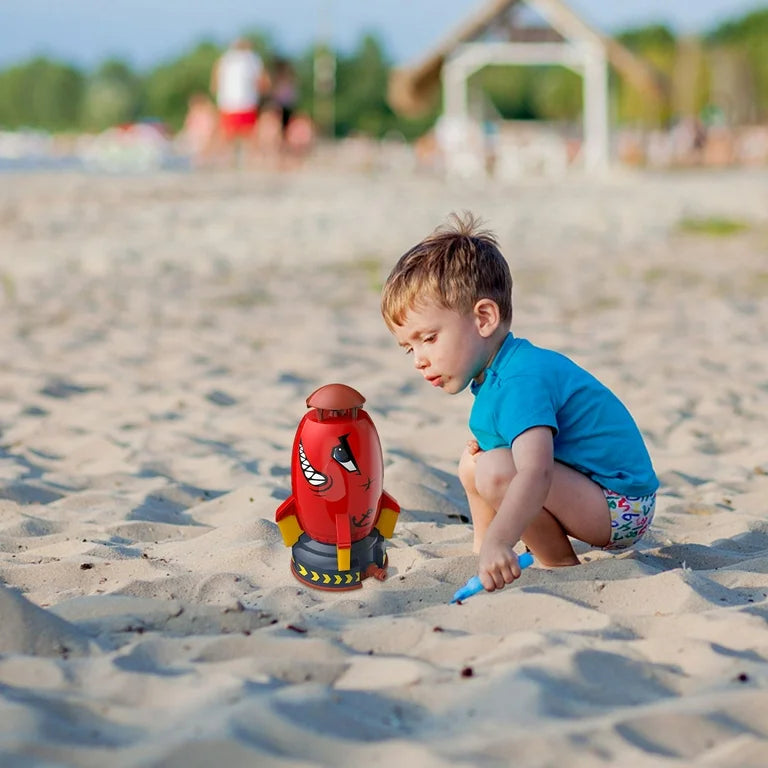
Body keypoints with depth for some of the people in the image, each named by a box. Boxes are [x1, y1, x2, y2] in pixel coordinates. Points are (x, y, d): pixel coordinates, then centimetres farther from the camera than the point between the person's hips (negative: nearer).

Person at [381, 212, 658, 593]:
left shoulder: (521, 382, -24)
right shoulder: (497, 374, 9)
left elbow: (536, 472, -41)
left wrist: (497, 541, -56)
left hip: (620, 508, -11)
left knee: (495, 472, -29)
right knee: (475, 463, 16)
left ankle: (562, 567, -14)